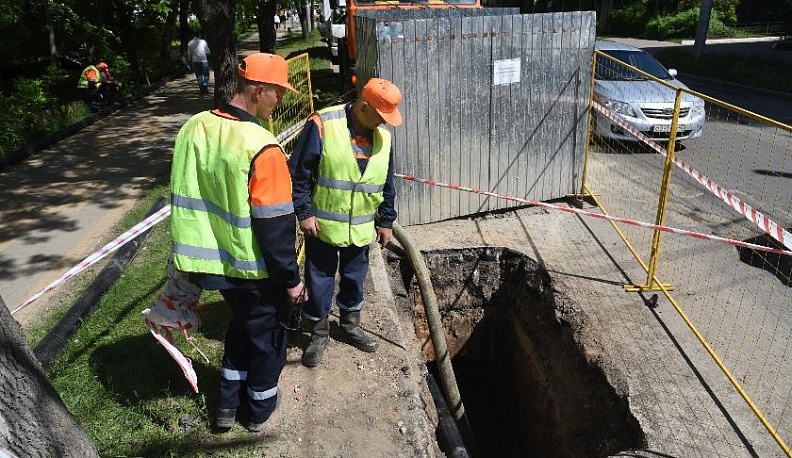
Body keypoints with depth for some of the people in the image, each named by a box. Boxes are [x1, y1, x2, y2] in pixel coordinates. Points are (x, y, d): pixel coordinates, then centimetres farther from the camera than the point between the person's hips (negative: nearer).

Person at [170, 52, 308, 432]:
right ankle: (259, 411, 37)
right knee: (266, 334, 17)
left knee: (241, 323, 28)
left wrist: (195, 253, 20)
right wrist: (291, 279, -12)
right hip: (256, 271, -6)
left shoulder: (193, 128, -3)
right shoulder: (261, 147, -26)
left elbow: (184, 197, 8)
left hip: (215, 260, 7)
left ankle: (228, 405, 39)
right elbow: (274, 226, -23)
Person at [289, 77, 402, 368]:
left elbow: (387, 185, 11)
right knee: (319, 282, 8)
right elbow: (298, 173, -11)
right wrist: (304, 213, -12)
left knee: (355, 279, 18)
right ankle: (319, 333, 28)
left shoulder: (382, 136, 2)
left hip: (361, 228, 5)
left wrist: (386, 221, 13)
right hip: (322, 225, -4)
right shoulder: (322, 125, -16)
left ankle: (350, 326, 39)